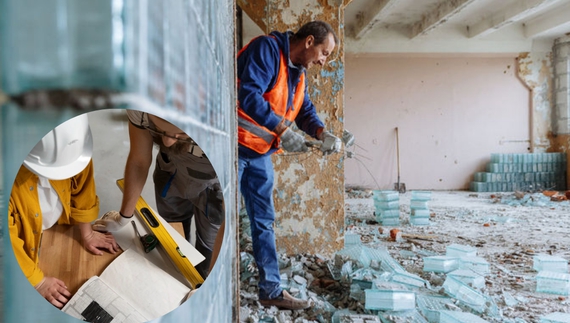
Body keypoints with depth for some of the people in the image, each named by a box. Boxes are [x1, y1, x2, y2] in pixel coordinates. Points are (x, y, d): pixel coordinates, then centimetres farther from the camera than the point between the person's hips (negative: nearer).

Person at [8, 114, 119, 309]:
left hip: (61, 231, 4)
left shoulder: (70, 149, -25)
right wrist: (37, 281, -22)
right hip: (27, 246, -4)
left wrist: (87, 234, 4)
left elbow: (81, 190, -6)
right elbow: (6, 240, -27)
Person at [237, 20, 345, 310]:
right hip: (236, 146, -9)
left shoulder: (298, 72, 13)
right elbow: (248, 94, -28)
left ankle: (270, 290, 20)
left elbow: (305, 111, 11)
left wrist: (323, 134, -9)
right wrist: (283, 130, -30)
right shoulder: (267, 49, -15)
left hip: (260, 152, 9)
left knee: (263, 221, 11)